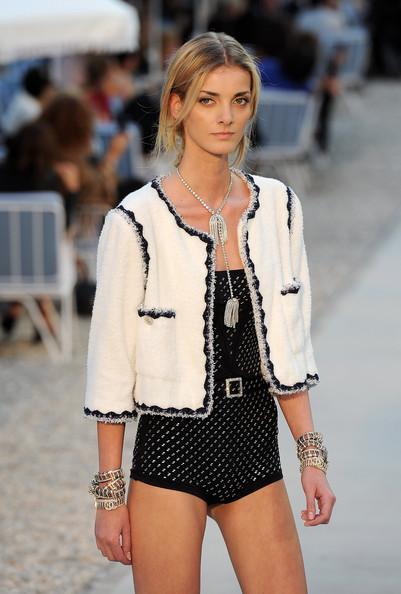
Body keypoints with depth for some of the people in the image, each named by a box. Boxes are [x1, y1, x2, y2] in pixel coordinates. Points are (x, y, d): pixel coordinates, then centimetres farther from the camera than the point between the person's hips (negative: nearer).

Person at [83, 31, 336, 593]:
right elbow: (111, 366, -6)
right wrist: (110, 493, -5)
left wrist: (312, 455, 5)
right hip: (173, 446, -4)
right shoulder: (137, 221, -9)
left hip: (255, 442, 4)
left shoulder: (278, 206, 5)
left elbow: (290, 343, 11)